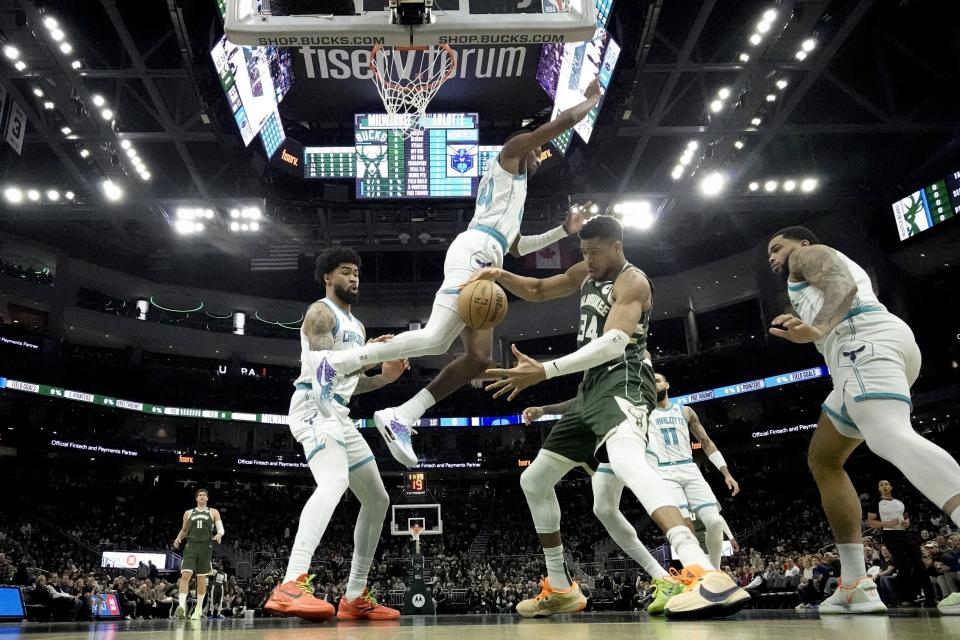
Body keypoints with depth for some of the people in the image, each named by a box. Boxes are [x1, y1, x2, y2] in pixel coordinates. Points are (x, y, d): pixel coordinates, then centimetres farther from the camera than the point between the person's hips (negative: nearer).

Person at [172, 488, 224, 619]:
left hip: (206, 546, -1)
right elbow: (184, 530, 24)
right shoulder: (188, 513, 15)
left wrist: (219, 534, -20)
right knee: (185, 575, -17)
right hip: (191, 546, 1)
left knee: (201, 578, 5)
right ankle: (182, 605, -25)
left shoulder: (213, 512, 9)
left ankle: (199, 608, 16)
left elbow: (221, 529, 3)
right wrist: (178, 538, 3)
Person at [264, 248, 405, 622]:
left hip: (339, 414, 10)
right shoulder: (321, 312, -5)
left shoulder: (356, 325, 24)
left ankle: (355, 597, 15)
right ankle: (291, 586, -46)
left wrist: (385, 377, 11)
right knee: (335, 482, -36)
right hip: (314, 406, -10)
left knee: (377, 500, 10)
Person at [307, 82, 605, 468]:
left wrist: (565, 229, 42)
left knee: (479, 358, 0)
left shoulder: (510, 186, 39)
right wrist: (593, 99, 24)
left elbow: (516, 246, 42)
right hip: (474, 251, -10)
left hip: (484, 262, 10)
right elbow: (561, 122, 5)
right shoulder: (511, 153, 15)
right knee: (436, 339, -23)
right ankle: (334, 364, -22)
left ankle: (400, 418, -3)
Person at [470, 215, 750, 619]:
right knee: (534, 481, 12)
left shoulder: (632, 282, -10)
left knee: (626, 460, -42)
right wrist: (500, 276, 5)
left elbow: (614, 343, -25)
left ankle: (704, 574, -57)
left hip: (623, 381, -9)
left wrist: (544, 372, -35)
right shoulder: (586, 274, 18)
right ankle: (560, 589, 21)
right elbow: (537, 291, 28)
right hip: (592, 388, 10)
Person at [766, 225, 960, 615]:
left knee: (891, 439, -33)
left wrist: (819, 328, -27)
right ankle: (855, 586, 5)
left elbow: (843, 286, -9)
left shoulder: (809, 254, 14)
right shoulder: (833, 270, 40)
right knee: (823, 460, 13)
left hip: (865, 340, -10)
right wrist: (804, 330, 46)